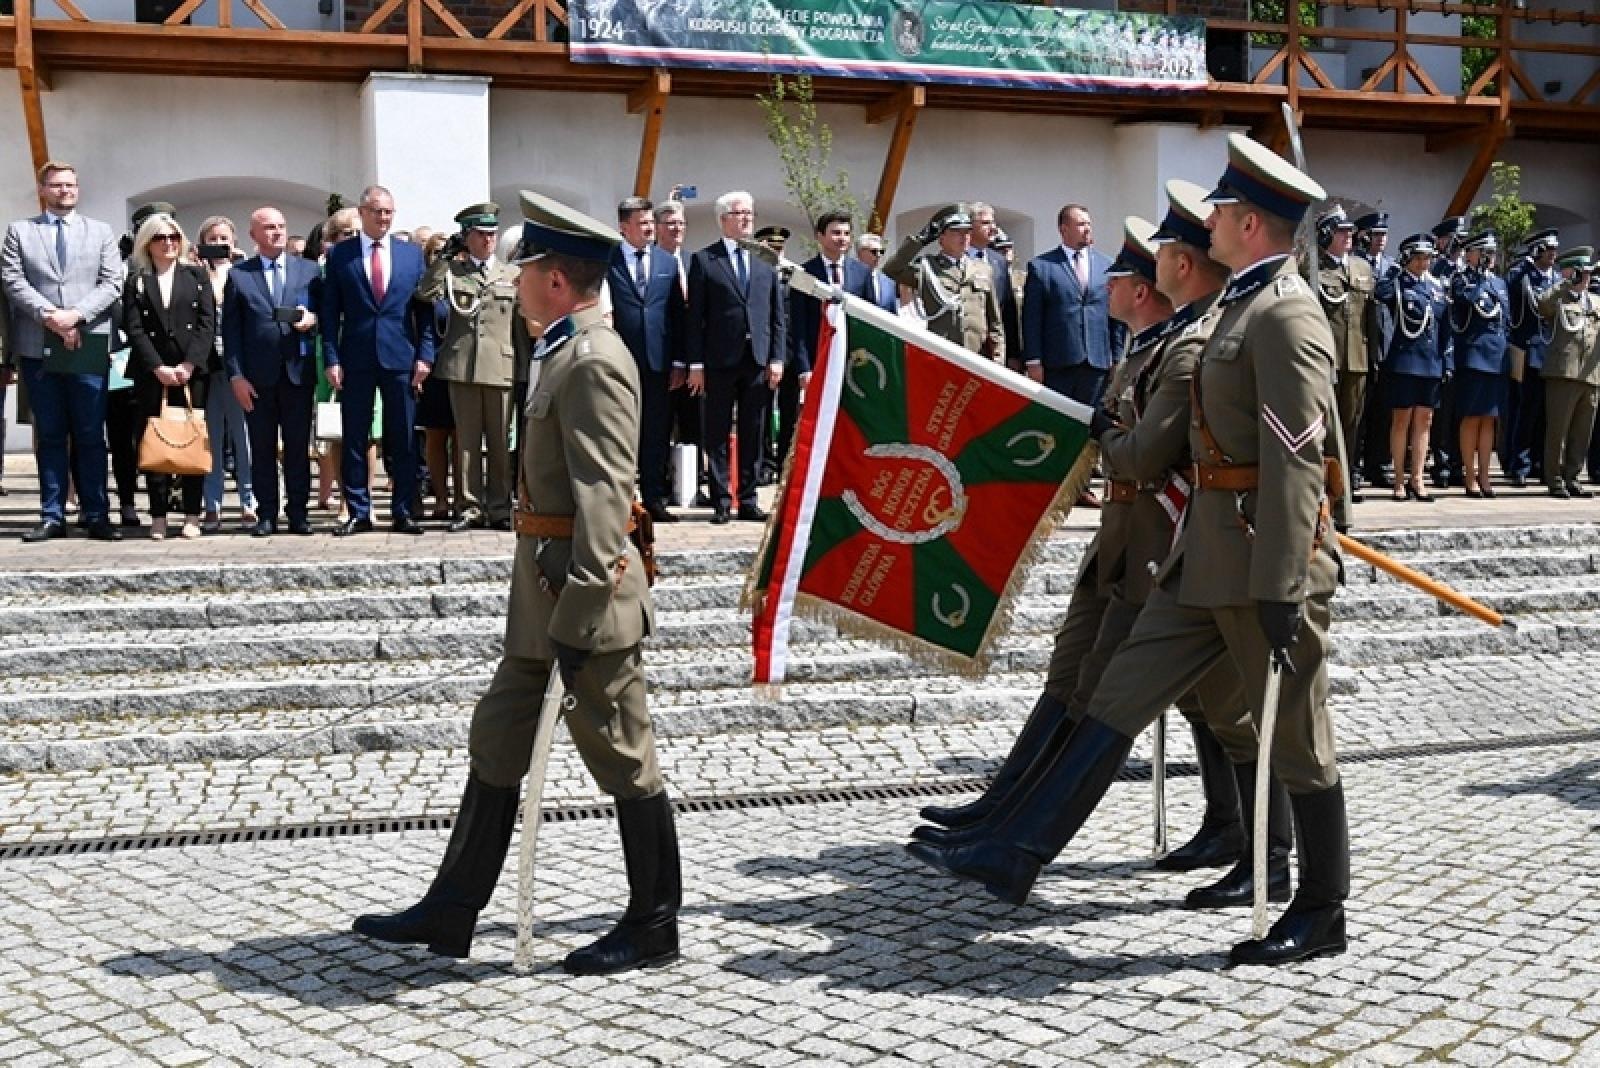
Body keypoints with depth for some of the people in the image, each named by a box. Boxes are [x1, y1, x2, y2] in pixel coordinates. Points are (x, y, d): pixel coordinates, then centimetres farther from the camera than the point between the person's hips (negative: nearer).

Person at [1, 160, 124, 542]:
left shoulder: (101, 232, 11)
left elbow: (112, 283, 2)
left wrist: (76, 314, -13)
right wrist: (49, 316, -14)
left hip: (89, 345, 0)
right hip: (38, 346, 0)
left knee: (90, 435, 1)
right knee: (50, 435, 5)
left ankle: (96, 515, 5)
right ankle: (52, 517, 8)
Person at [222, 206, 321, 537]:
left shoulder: (309, 270, 9)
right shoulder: (238, 276, 5)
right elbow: (230, 330, 2)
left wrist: (313, 318, -12)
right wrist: (236, 375, -5)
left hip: (299, 370, 1)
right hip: (257, 376, -1)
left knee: (298, 446, 4)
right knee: (262, 448, 4)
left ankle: (298, 512, 11)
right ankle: (266, 515, 9)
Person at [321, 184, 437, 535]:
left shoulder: (412, 253, 8)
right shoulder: (339, 254, 5)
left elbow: (425, 308, 7)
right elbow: (330, 311, 3)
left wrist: (425, 354, -1)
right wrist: (331, 358, -5)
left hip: (401, 360, 1)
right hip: (356, 360, -1)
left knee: (404, 440, 3)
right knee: (354, 440, 3)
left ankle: (403, 513, 11)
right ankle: (358, 513, 11)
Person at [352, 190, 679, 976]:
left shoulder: (594, 363, -18)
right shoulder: (566, 353, 14)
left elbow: (603, 497, -24)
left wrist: (578, 616, -27)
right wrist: (553, 612, 21)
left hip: (581, 594, -11)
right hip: (545, 593, 11)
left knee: (623, 761, 2)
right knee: (496, 742, 15)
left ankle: (653, 926, 15)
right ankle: (451, 913, 25)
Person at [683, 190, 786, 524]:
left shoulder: (766, 262, 12)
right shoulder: (704, 260, 2)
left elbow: (778, 315, 11)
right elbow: (695, 315, -2)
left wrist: (777, 359, 2)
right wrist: (695, 363, -7)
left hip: (759, 359, 3)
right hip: (720, 360, -3)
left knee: (752, 434, 7)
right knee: (718, 434, 2)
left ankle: (748, 500, 13)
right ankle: (721, 502, 7)